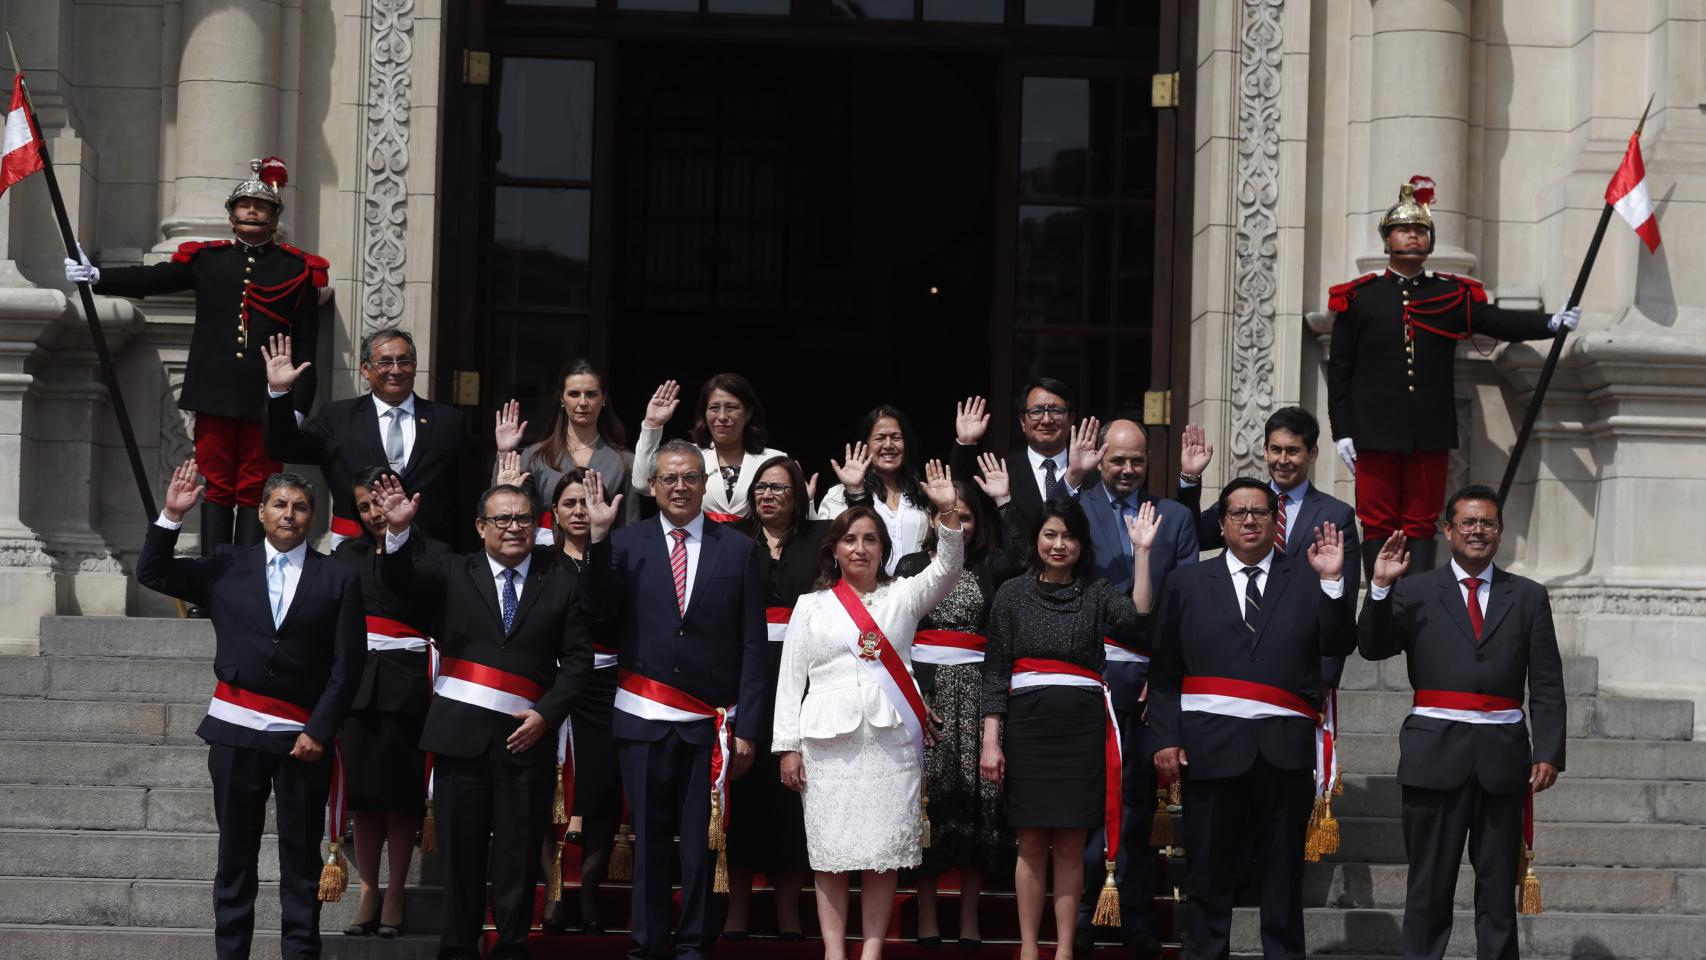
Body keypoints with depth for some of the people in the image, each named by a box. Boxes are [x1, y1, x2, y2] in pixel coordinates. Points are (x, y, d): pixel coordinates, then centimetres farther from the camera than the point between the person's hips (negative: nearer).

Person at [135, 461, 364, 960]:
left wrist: (320, 730, -7)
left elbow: (347, 664, 1)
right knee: (235, 852, 6)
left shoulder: (338, 579, 4)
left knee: (301, 855, 2)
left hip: (304, 735, -1)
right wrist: (172, 515, -4)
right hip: (236, 731, 1)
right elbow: (152, 572, 9)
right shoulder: (226, 570, 10)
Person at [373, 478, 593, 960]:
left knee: (520, 850, 3)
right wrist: (398, 531, -27)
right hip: (461, 734, 0)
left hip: (525, 734, 0)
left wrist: (546, 713, -6)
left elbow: (578, 659, 6)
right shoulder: (454, 572, 8)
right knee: (460, 848, 4)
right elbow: (401, 580, -8)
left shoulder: (560, 585, 7)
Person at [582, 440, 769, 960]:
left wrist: (746, 727, -3)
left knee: (702, 840, 5)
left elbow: (752, 645, 2)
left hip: (710, 722, 0)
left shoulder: (740, 550, 3)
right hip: (643, 720, 1)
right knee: (649, 839, 7)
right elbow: (600, 609, -9)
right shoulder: (627, 543, 4)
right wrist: (599, 536, -18)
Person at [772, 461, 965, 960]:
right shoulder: (811, 605, 11)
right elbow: (791, 678, 8)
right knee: (831, 853, -1)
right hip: (829, 740, 0)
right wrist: (788, 746, 1)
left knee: (883, 853, -2)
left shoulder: (902, 596, 11)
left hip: (891, 740, 0)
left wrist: (948, 513, -19)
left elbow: (946, 569, -5)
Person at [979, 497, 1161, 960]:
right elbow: (995, 670, 4)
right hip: (1027, 725, 0)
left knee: (1070, 845, 3)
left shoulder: (1097, 593, 8)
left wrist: (1141, 551, -13)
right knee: (1031, 843, 3)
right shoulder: (1013, 593, 6)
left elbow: (1138, 618, -13)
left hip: (1082, 728, 0)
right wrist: (991, 740, -3)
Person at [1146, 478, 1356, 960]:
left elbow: (1340, 645, -2)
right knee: (1209, 870, 5)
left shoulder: (1306, 578, 8)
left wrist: (1332, 581, -13)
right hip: (1212, 743, 0)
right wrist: (1164, 738, -3)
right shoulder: (1187, 582, 9)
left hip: (1285, 746, 0)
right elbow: (1164, 670, 6)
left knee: (1283, 870, 8)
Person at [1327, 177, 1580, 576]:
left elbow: (1499, 321, 0)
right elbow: (1339, 368, 3)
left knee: (1421, 526, 5)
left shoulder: (1452, 295, 9)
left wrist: (1552, 323, -17)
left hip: (1430, 436, 2)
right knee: (1378, 525, 1)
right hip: (1376, 433, -2)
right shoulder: (1358, 297, 3)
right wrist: (1342, 432, -3)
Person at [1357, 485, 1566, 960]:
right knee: (1429, 884, 3)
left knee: (1499, 885, 6)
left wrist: (1549, 752, -4)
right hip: (1435, 755, -1)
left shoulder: (1528, 597, 9)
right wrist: (1380, 587, -16)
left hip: (1501, 756, 1)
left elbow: (1547, 685, 6)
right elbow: (1372, 648, -4)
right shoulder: (1415, 592, 7)